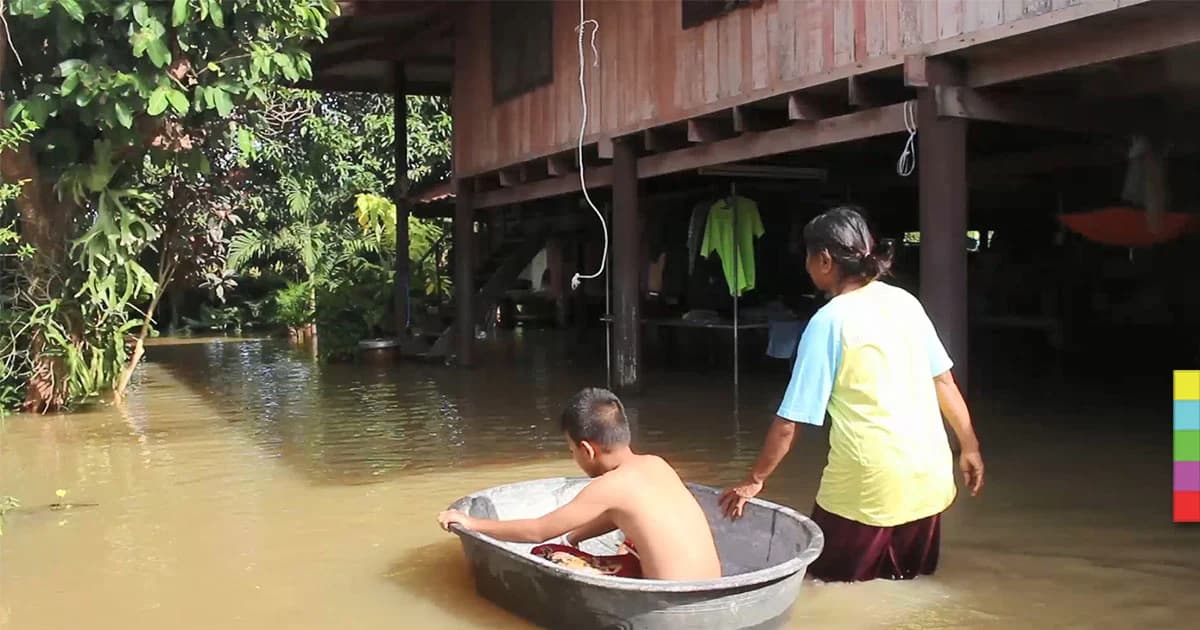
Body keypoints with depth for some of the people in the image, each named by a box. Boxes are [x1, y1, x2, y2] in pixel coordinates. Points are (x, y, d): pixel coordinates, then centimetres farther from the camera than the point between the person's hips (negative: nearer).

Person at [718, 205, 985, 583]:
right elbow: (945, 382, 10)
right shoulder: (906, 302, 4)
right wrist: (969, 448, 21)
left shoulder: (829, 321, -11)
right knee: (909, 585, 20)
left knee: (833, 585, 12)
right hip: (928, 475, 6)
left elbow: (790, 421, -9)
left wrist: (755, 480, 0)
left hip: (869, 482, -6)